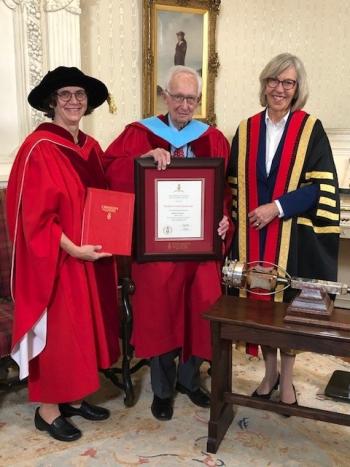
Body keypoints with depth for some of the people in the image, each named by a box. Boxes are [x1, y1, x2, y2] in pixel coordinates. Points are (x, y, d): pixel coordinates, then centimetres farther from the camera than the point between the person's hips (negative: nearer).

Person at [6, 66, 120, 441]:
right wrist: (73, 249, -22)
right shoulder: (38, 148, -14)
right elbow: (35, 215, -19)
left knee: (83, 326, 15)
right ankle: (47, 409, 21)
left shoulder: (91, 147, 10)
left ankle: (72, 396, 32)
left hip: (91, 256, 8)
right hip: (56, 259, -8)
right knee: (57, 329, 3)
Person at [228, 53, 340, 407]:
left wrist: (277, 207, -17)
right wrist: (235, 221, 2)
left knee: (288, 302, 6)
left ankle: (287, 379, 25)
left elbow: (322, 185, -9)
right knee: (259, 301, 9)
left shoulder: (310, 129, -2)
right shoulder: (246, 130, 7)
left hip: (293, 234, -3)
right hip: (253, 235, 3)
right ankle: (270, 372, 29)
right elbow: (235, 184, 11)